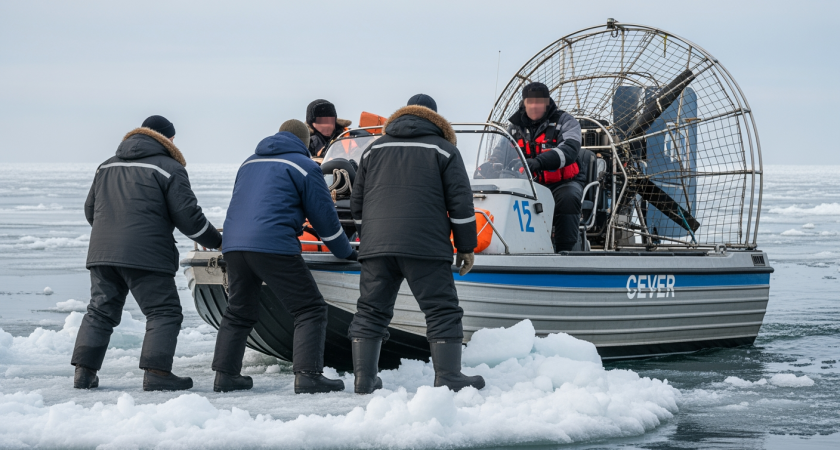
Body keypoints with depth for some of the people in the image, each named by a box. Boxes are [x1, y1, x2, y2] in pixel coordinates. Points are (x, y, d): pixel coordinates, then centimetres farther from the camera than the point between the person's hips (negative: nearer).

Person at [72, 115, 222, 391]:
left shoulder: (107, 167, 20)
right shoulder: (169, 168, 0)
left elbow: (90, 211, 25)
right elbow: (187, 216, -5)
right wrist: (216, 241, 8)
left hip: (102, 253, 6)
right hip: (146, 255, -6)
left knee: (100, 311, 13)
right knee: (164, 312, -1)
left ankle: (84, 372, 7)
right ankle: (156, 373, -12)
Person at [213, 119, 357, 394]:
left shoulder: (250, 163, 25)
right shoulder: (304, 166, 5)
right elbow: (324, 217, 6)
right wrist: (346, 253, 19)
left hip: (233, 245, 7)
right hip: (273, 246, -7)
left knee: (239, 312, 21)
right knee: (310, 309, -2)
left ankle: (225, 374, 16)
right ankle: (307, 375, -13)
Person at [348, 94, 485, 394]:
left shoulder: (374, 150, 19)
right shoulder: (443, 149, 8)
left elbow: (357, 204, 21)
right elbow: (460, 203, 1)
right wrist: (466, 247, 7)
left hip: (376, 246, 4)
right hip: (425, 246, -4)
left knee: (370, 311, 8)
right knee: (442, 311, 1)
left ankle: (364, 378, 5)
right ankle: (448, 377, -4)